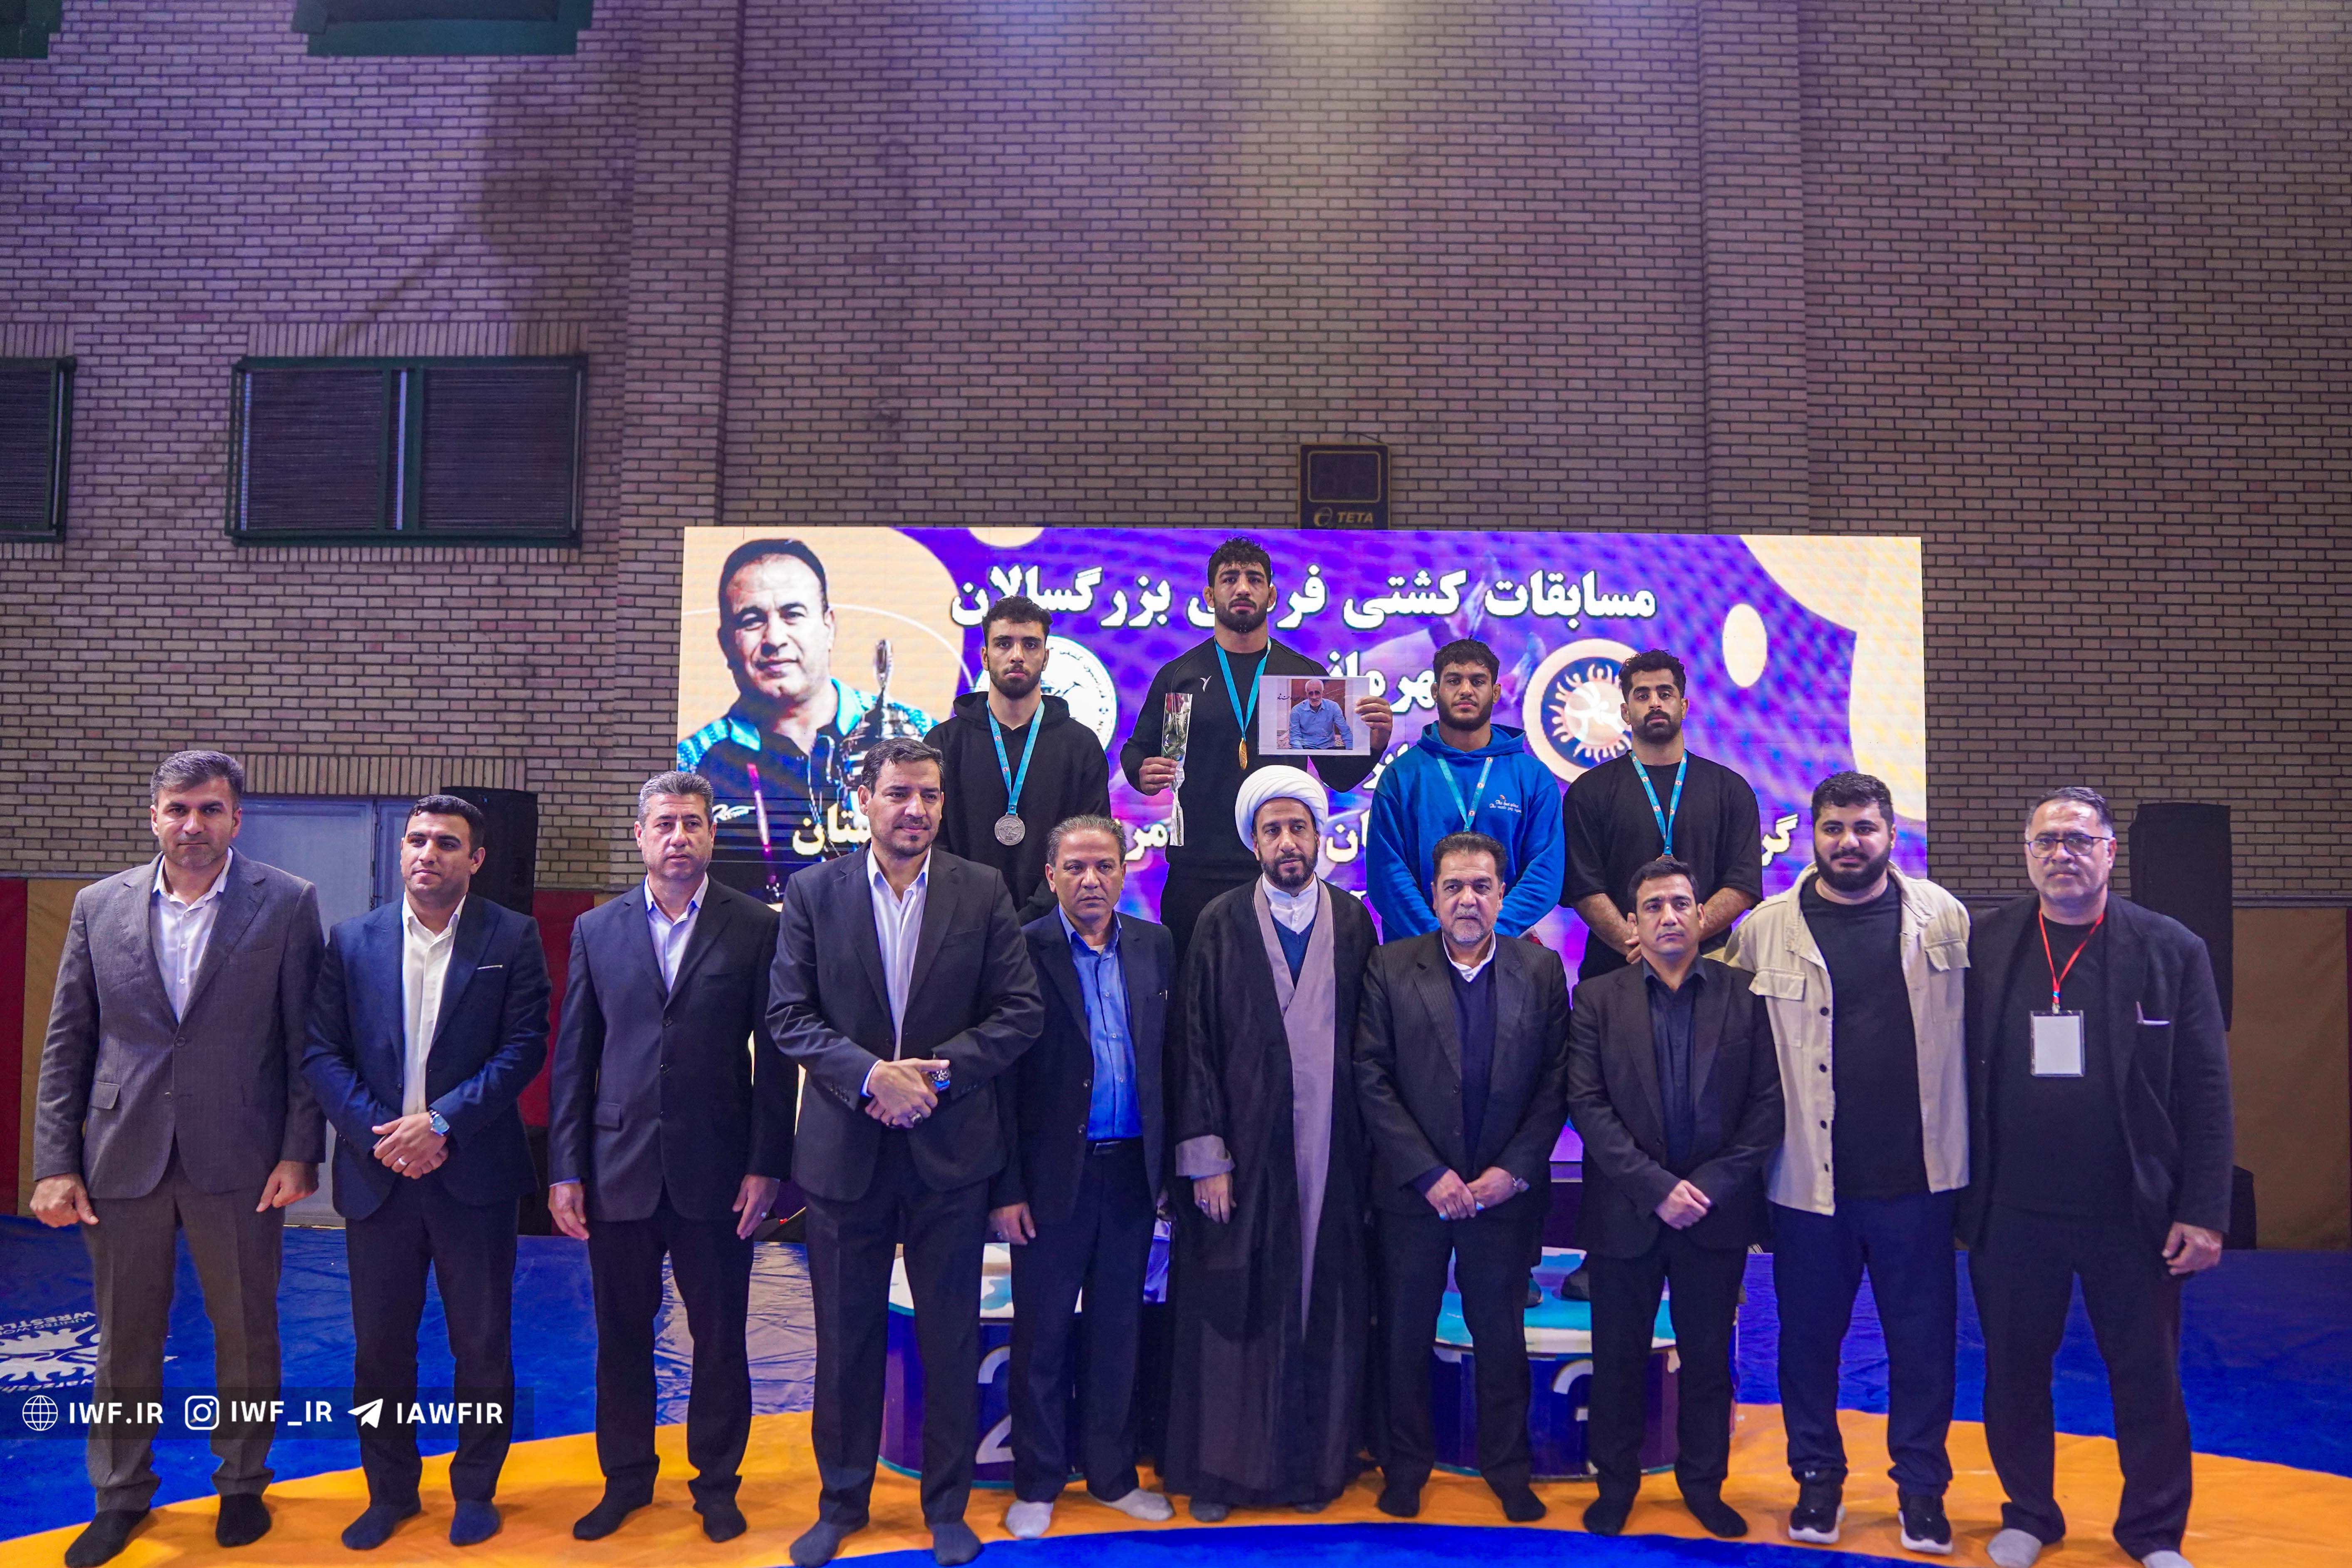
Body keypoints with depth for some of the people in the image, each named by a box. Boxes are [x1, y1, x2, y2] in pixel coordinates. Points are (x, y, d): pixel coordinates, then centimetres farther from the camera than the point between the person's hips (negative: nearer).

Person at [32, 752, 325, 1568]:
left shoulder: (287, 904, -4)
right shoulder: (99, 905, 5)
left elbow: (306, 1039, -4)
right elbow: (67, 1042, 6)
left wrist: (299, 1153, -8)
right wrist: (54, 1162, 1)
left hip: (237, 1160, -2)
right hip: (123, 1157, 2)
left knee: (247, 1335, 10)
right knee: (124, 1338, 14)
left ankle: (242, 1484, 29)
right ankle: (121, 1494, 32)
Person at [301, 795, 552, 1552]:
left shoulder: (511, 938, -2)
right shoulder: (353, 941, 5)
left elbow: (524, 1048, -7)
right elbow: (321, 1051, 2)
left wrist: (443, 1121, -15)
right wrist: (377, 1133, -10)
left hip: (473, 1173, -2)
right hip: (377, 1173, 2)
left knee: (482, 1344, 7)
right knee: (381, 1344, 11)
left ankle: (476, 1490, 23)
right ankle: (389, 1491, 28)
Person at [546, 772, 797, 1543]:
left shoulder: (756, 927, -1)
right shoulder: (596, 929, 6)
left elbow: (774, 1056, -2)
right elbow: (573, 1058, 6)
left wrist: (765, 1166, -6)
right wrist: (564, 1170, 1)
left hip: (715, 1170, -2)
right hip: (619, 1168, 2)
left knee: (720, 1337, 9)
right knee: (622, 1335, 13)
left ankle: (716, 1481, 26)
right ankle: (626, 1478, 31)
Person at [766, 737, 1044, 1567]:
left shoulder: (984, 891, 0)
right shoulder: (813, 892, 0)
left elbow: (1020, 1009, -3)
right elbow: (789, 1014, -4)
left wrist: (934, 1070, -14)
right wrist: (871, 1074, -17)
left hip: (950, 1148, 0)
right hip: (844, 1148, 0)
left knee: (952, 1337, 10)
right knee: (846, 1337, 12)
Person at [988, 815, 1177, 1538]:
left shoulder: (1155, 946, 5)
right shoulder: (1024, 951, -8)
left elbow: (1167, 1057, 6)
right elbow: (1002, 1076, -8)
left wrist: (1166, 1160, 2)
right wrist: (1006, 1188, -11)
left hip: (1133, 1171, 4)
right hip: (1055, 1173, -3)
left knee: (1118, 1329, 15)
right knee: (1042, 1335, 9)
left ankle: (1112, 1475, 29)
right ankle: (1037, 1485, 24)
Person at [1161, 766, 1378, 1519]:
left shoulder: (1353, 921, 6)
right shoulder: (1221, 924, 0)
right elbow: (1196, 1047, -2)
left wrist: (1371, 1146, 1)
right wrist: (1206, 1158, -7)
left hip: (1330, 1153, 2)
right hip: (1244, 1151, -2)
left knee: (1325, 1305, 7)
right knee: (1232, 1309, 4)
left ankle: (1316, 1462, 23)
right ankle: (1218, 1467, 18)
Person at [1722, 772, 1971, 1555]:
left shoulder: (1943, 918, 2)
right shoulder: (1765, 929, -2)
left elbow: (1977, 1025, 5)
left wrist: (1966, 1130, 0)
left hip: (1917, 1171, 1)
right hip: (1808, 1174, 0)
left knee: (1924, 1334, 10)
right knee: (1809, 1332, 11)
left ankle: (1921, 1485, 27)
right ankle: (1817, 1477, 28)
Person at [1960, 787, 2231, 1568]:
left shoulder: (2172, 950, -2)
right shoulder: (1980, 946, 0)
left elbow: (2206, 1089, -2)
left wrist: (2203, 1211, -6)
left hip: (2132, 1213, -1)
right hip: (2011, 1213, 1)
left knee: (2148, 1380, 11)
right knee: (2013, 1373, 12)